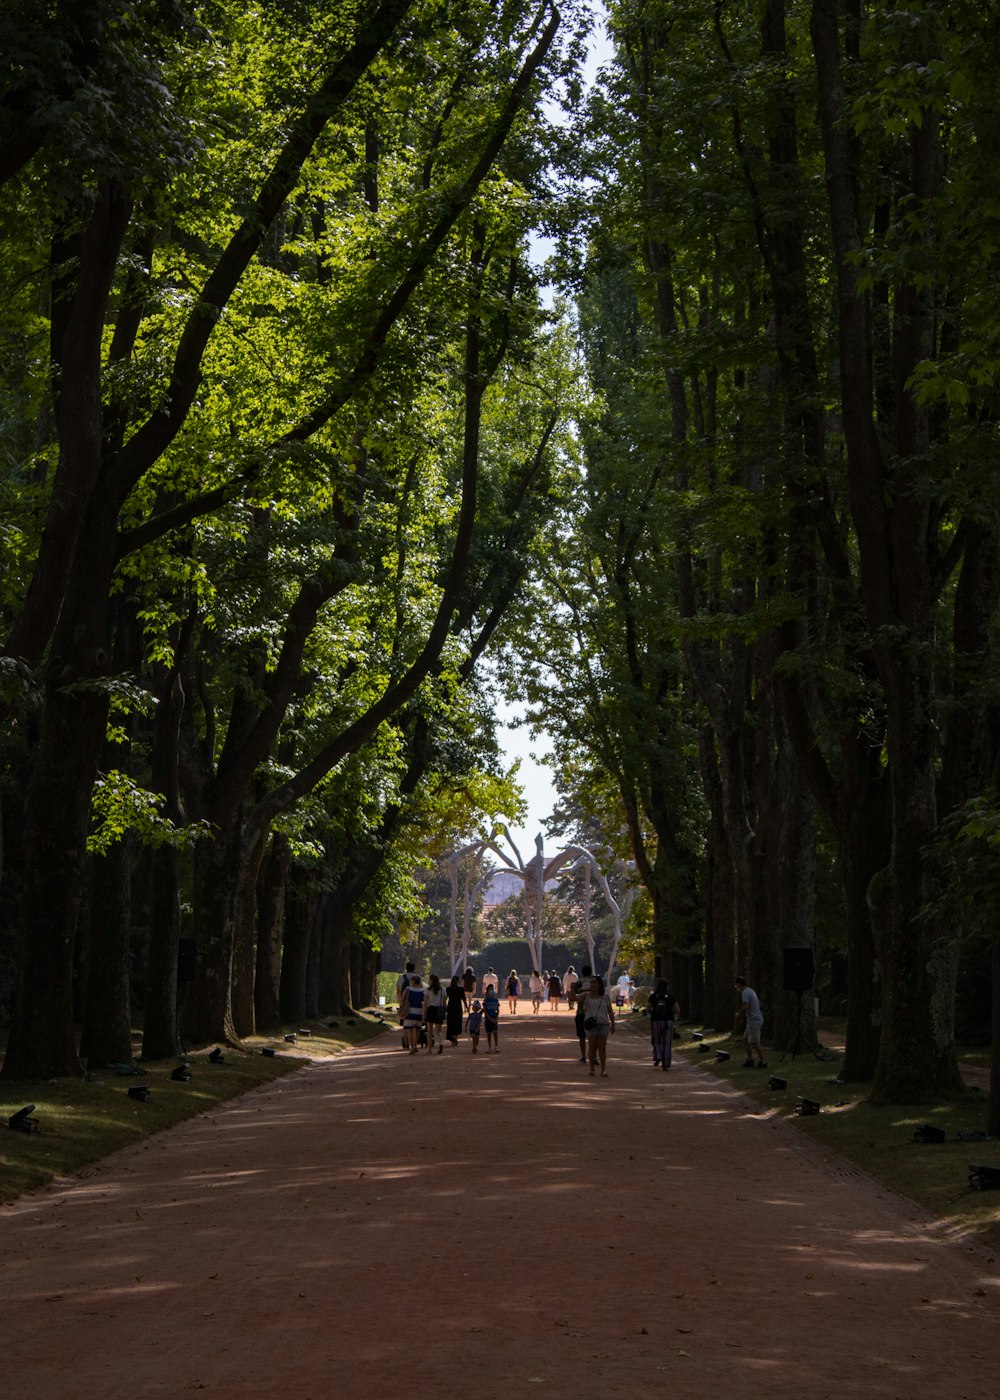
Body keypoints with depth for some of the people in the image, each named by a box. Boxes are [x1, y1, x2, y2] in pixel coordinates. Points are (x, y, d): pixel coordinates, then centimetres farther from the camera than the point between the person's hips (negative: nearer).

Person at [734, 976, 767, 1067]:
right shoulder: (751, 991, 16)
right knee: (745, 1039, 16)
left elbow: (745, 1007, -25)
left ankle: (763, 1062, -1)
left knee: (754, 1043, -4)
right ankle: (750, 1060, 18)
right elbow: (758, 1004, 26)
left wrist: (738, 1015, -7)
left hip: (754, 1021, -10)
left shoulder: (745, 992, -14)